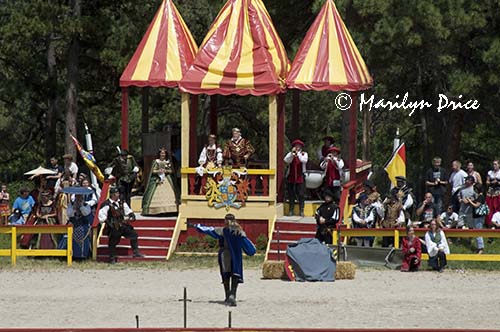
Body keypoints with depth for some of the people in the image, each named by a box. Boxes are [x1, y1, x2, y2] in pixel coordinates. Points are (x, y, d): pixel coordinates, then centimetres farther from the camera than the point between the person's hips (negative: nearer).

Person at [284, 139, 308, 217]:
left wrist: (298, 153, -15)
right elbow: (286, 160, -7)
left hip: (300, 177, -2)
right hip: (291, 177, 2)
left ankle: (301, 210, -2)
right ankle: (291, 210, 10)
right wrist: (292, 153, -16)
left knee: (300, 194, -5)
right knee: (291, 194, 4)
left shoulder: (304, 154, 6)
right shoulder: (290, 154, 10)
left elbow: (304, 160, -13)